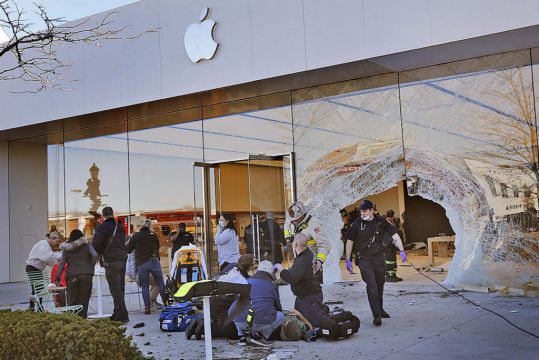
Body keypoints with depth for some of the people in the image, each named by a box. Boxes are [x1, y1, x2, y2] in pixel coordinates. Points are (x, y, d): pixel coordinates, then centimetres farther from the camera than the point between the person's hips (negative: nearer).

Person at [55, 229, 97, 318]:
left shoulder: (66, 248, 14)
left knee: (72, 300, 8)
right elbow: (94, 255, -5)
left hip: (72, 276, 1)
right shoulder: (86, 245, 10)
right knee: (83, 300, 4)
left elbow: (62, 263, 7)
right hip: (86, 274, -1)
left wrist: (57, 278, 7)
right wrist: (91, 268, 5)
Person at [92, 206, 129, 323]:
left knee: (115, 289, -5)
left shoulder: (101, 228, -6)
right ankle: (117, 314, 18)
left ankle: (122, 316, -8)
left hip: (111, 261, -6)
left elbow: (95, 245, -10)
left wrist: (101, 253, 10)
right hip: (122, 259, 7)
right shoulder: (120, 227, 14)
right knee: (120, 288, 12)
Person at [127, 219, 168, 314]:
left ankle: (147, 308, 2)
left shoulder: (135, 236, 0)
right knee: (160, 283, 7)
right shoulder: (153, 235, 6)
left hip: (141, 264, -1)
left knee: (145, 286, 5)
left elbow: (128, 250, 5)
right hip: (154, 261, 1)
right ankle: (166, 303, 7)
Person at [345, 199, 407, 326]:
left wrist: (401, 250, -11)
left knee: (380, 285, 14)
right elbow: (349, 241, 6)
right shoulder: (357, 224, -4)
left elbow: (394, 235, 1)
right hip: (364, 259, -2)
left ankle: (380, 309, 36)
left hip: (379, 258, 3)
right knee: (371, 286, -15)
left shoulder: (381, 221, 0)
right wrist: (348, 259, 6)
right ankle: (377, 315, -15)